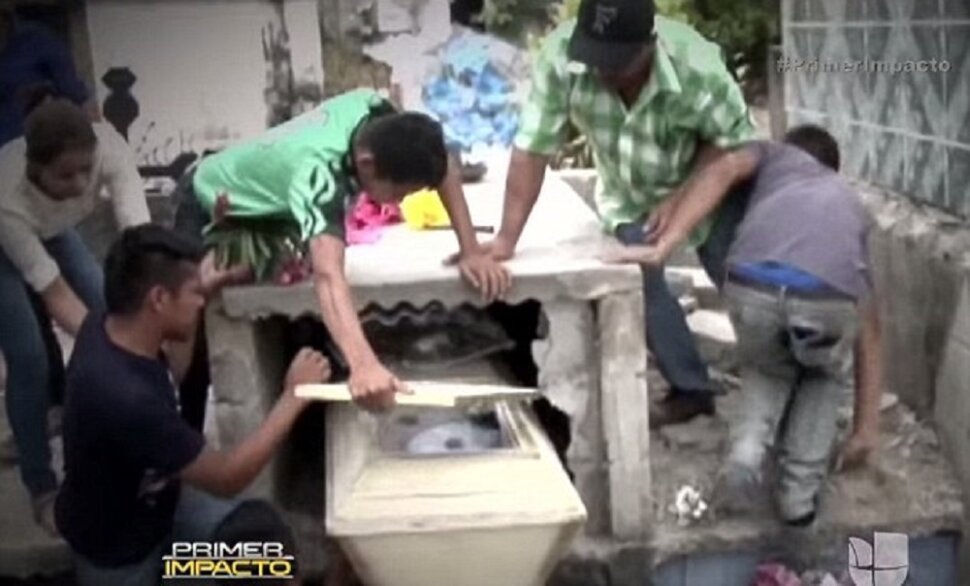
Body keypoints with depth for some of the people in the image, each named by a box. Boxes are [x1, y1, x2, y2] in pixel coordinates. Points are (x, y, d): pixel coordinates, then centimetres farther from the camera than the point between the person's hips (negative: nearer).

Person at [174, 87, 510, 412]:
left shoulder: (374, 111, -26)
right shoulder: (319, 173, -47)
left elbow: (441, 164, -11)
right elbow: (328, 274, -63)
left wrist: (471, 251, -22)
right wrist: (364, 364, -78)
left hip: (268, 207, 7)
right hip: (211, 209, -7)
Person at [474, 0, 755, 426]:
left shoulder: (695, 66, -37)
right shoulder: (561, 56, -34)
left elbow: (732, 140, -21)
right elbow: (533, 148, -30)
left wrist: (679, 198, -30)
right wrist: (507, 237, -32)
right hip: (630, 198, 2)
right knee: (640, 285, -9)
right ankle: (692, 389, 9)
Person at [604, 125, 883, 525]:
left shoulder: (774, 154, 38)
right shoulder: (849, 202, 41)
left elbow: (723, 171, 11)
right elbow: (869, 331, 42)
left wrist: (662, 247, 2)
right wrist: (866, 427, 47)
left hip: (753, 286, 0)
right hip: (828, 298, 1)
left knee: (766, 370, 34)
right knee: (827, 378, 36)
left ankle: (746, 457, 12)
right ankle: (799, 490, 26)